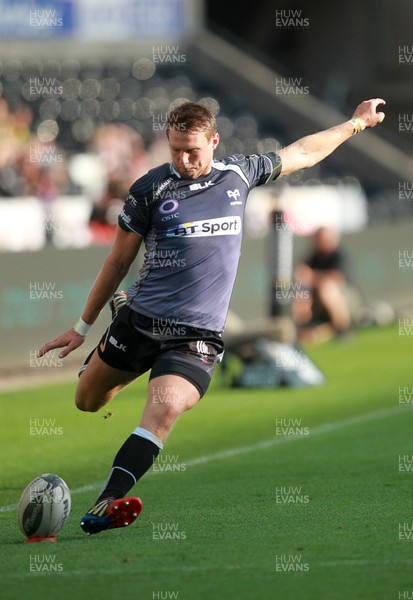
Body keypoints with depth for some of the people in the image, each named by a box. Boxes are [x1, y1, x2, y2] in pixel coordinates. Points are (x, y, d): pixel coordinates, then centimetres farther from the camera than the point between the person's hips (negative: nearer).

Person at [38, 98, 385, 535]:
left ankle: (103, 506, -33)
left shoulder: (239, 175, 4)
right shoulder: (150, 188, -3)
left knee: (165, 408, -26)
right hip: (140, 320, 1)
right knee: (87, 401, 16)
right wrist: (82, 327, 10)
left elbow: (301, 153, 21)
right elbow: (119, 260, 6)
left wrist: (356, 123, 28)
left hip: (196, 335, -1)